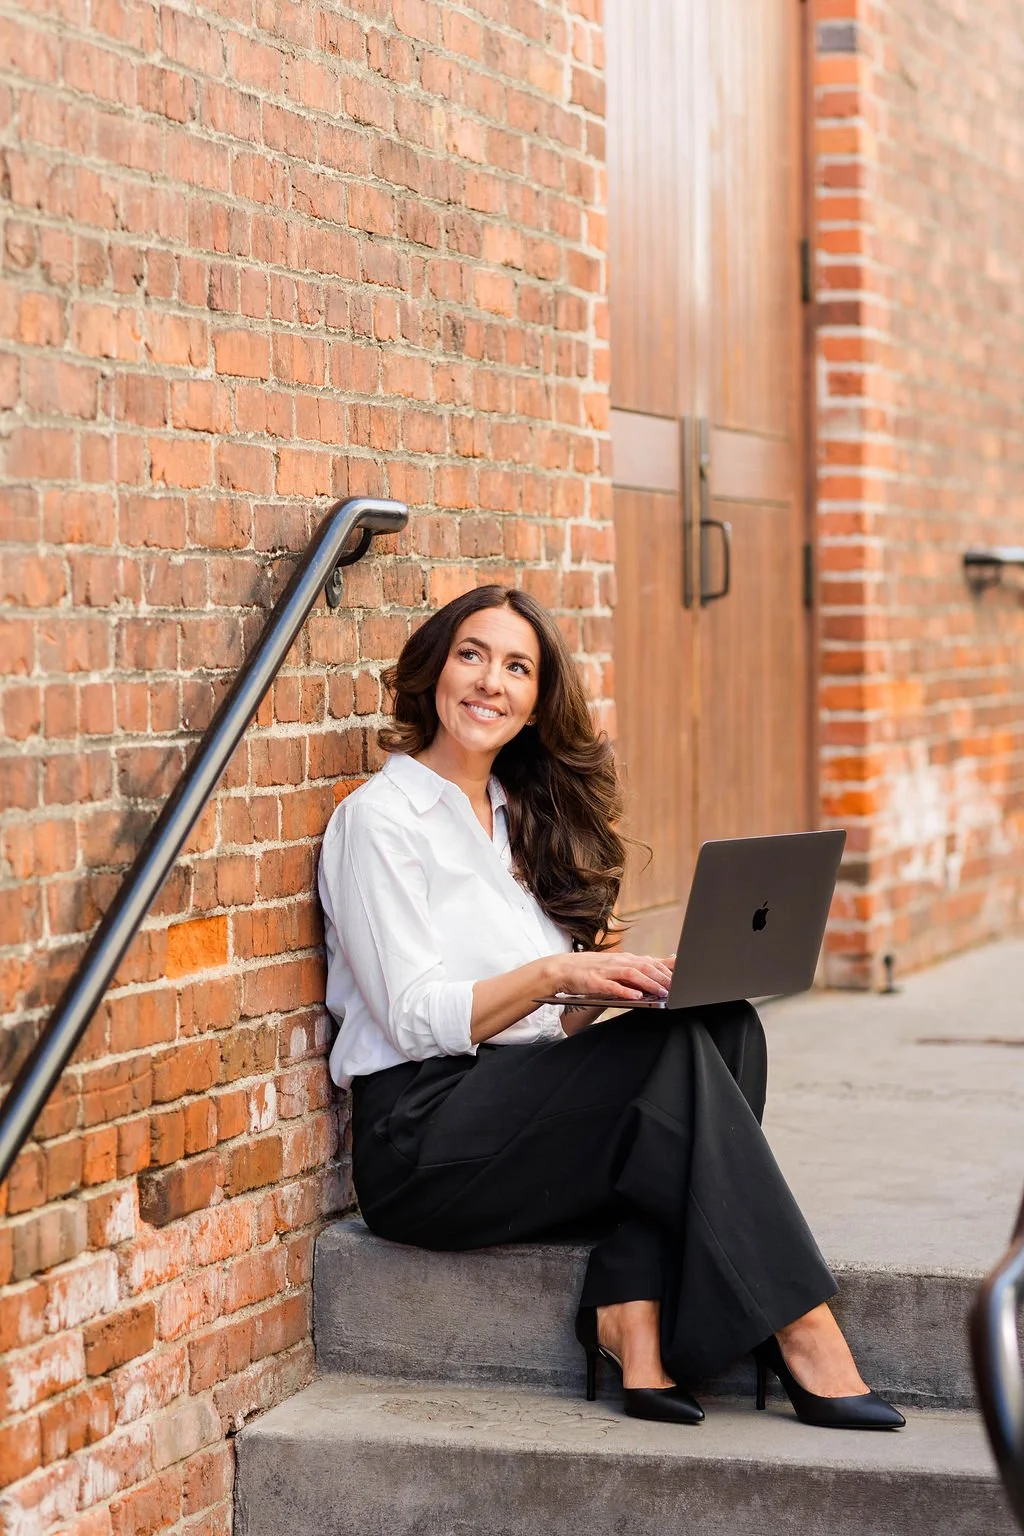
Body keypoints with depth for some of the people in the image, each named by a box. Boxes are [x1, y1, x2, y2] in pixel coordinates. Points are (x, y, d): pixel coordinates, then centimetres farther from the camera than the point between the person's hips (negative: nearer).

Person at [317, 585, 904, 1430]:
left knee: (725, 1022, -19)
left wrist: (604, 983, -1)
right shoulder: (380, 818, -1)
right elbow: (416, 1020, -11)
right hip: (423, 1143, -7)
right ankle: (802, 1336, -27)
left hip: (529, 1118, 7)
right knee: (680, 1048, -26)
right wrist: (552, 974, -23)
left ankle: (632, 1327, -30)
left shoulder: (520, 819, 21)